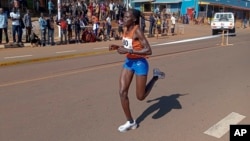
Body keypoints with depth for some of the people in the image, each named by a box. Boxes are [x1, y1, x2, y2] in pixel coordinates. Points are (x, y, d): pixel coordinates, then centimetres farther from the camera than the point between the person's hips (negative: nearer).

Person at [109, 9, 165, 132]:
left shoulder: (137, 31, -21)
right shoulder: (126, 30, 3)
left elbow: (149, 51, -27)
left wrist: (128, 51, -30)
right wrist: (117, 47, 0)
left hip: (140, 63, -7)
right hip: (128, 62, 7)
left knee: (140, 97, 4)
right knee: (122, 92, 0)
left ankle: (156, 76, 26)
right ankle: (130, 122, 15)